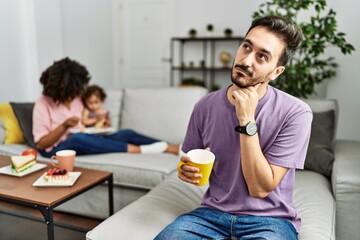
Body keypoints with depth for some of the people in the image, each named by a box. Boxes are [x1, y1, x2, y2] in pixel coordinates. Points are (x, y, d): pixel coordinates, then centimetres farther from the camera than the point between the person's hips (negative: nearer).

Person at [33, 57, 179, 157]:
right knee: (77, 138, -41)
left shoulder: (76, 98, 9)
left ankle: (171, 148, -21)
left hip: (82, 143, 6)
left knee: (126, 134, -15)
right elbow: (41, 144, -12)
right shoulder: (43, 105, -8)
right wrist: (64, 126, -24)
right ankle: (137, 149, -41)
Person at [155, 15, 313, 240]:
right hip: (213, 212, 2)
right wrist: (187, 170, -13)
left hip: (269, 219, -2)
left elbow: (260, 188, -17)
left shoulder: (295, 113, -15)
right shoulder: (206, 105, -4)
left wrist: (247, 120, -23)